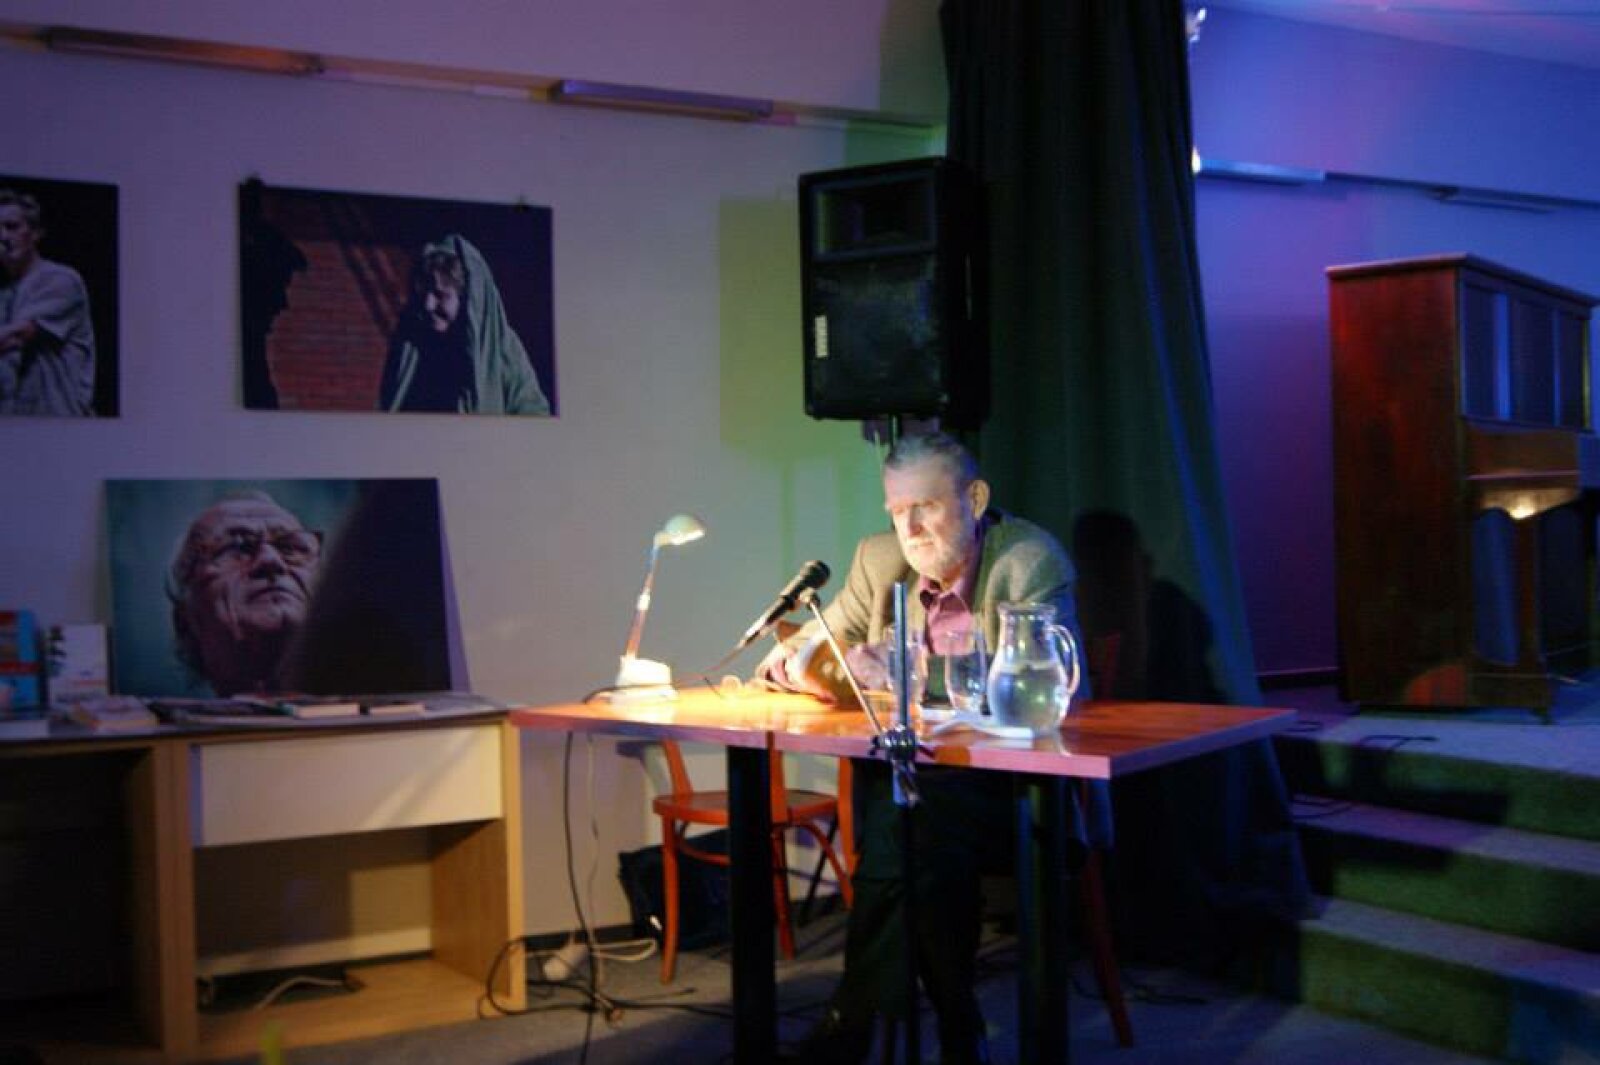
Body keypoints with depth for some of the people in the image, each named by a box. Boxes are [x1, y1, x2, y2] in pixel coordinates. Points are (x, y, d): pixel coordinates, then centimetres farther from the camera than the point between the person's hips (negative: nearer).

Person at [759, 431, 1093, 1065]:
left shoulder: (1032, 561, -8)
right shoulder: (880, 559, 9)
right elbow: (821, 645, 16)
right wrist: (799, 657, -10)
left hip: (1014, 780, -4)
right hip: (908, 771, 4)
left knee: (911, 819, -32)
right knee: (895, 811, -30)